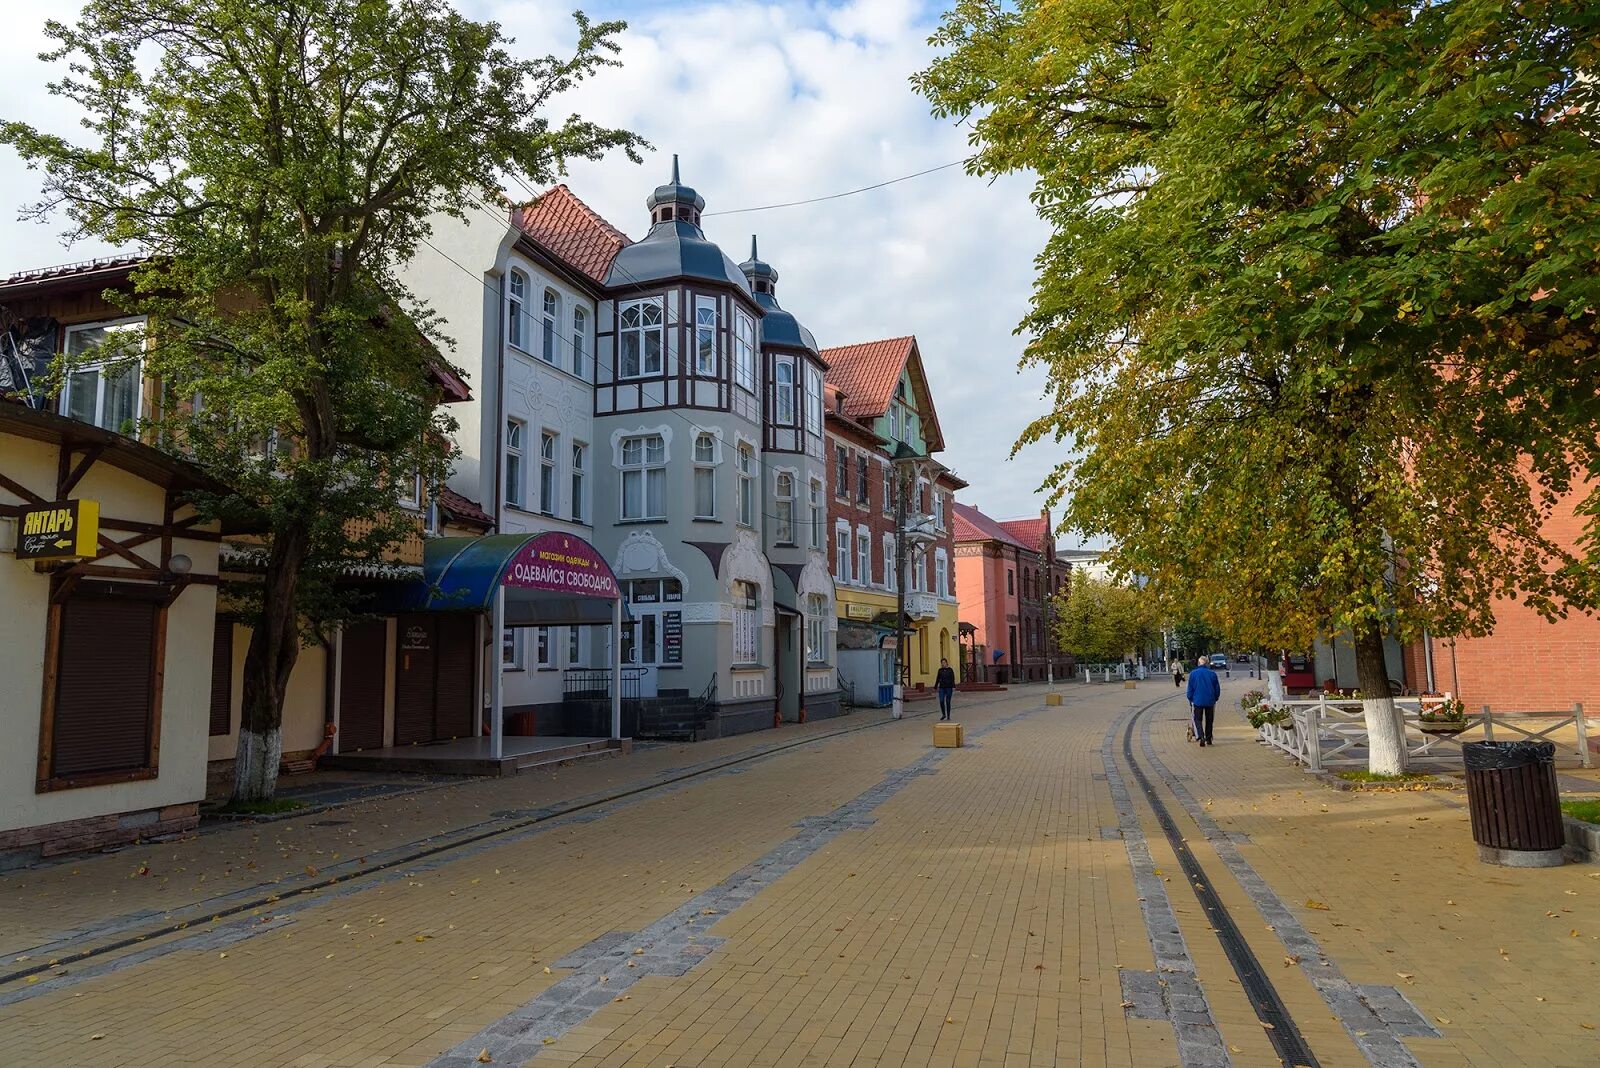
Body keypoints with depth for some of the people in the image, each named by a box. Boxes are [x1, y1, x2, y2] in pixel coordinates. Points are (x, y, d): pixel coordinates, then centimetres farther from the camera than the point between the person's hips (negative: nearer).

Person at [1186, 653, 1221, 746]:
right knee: (1209, 720, 14)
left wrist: (1190, 699, 13)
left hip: (1198, 700, -1)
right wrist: (1215, 699, 18)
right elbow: (1217, 688, 5)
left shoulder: (1193, 673, -3)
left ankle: (1201, 736, -15)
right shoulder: (1212, 674, -1)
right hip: (1210, 701, 1)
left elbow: (1190, 688, 0)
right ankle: (1208, 739, 19)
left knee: (1198, 719, 7)